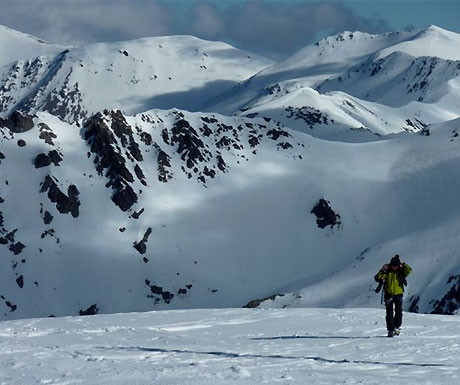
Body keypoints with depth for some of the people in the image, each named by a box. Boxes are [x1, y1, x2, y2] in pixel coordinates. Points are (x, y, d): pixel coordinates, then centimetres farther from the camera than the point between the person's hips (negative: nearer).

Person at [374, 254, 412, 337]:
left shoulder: (400, 271, -2)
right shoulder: (387, 271, -4)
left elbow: (409, 270, -19)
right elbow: (377, 278, -11)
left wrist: (402, 264, -18)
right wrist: (382, 271, -22)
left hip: (398, 294, 0)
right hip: (389, 295, 0)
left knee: (398, 312, 0)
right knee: (389, 313, -2)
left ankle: (397, 327, 17)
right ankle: (390, 330, 1)